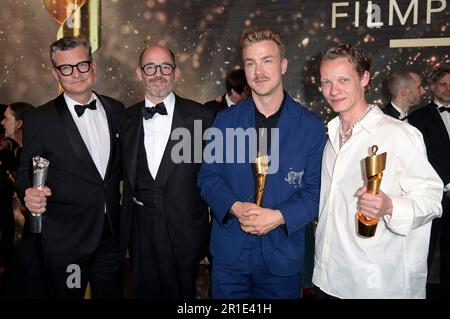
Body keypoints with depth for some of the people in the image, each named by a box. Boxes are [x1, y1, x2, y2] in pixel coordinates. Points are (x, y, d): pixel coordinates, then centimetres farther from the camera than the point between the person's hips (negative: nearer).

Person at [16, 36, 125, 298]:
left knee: (111, 294, 18)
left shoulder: (116, 110, 4)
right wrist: (30, 194, -24)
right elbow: (26, 173, -3)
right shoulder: (39, 120, -7)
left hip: (111, 234, 4)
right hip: (66, 238, -3)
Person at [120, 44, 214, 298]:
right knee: (146, 291, 19)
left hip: (184, 232, -3)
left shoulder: (201, 117, -8)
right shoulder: (127, 118, 3)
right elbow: (126, 174, 10)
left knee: (182, 293, 15)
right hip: (140, 232, 3)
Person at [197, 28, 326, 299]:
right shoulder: (225, 120, 1)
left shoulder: (311, 126, -4)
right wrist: (235, 207, -16)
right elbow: (208, 177, 2)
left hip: (283, 256, -1)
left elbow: (316, 190, -4)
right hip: (229, 254, 2)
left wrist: (279, 216, -19)